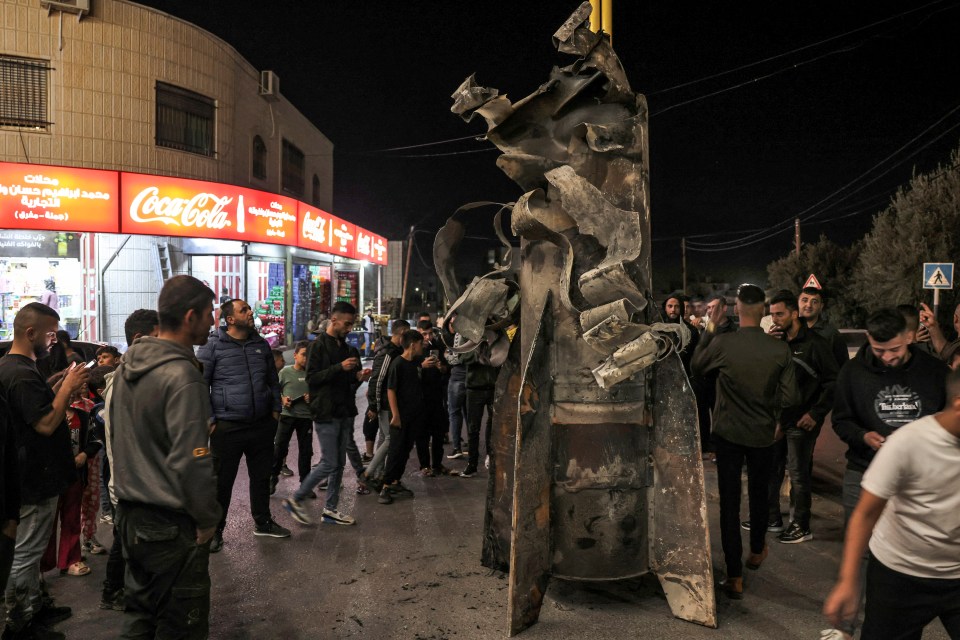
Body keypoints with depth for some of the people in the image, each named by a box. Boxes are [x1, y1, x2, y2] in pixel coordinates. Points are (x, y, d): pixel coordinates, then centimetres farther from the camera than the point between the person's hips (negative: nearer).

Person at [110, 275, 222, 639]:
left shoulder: (126, 368, 6)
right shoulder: (182, 377, -22)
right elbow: (192, 463, -25)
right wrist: (209, 519, -12)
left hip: (129, 514, 9)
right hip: (171, 527, -9)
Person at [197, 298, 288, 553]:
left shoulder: (261, 344, 8)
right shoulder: (213, 346, -8)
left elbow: (273, 380, 18)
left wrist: (276, 409, 11)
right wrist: (209, 419, -9)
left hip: (262, 425, 5)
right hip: (227, 427, -5)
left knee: (262, 475, 17)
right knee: (222, 481, 6)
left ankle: (263, 522, 33)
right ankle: (215, 530, 21)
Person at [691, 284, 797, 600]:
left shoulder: (722, 343, -18)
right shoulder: (780, 349, -13)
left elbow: (696, 367, 1)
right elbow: (789, 398, -9)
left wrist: (709, 328, 5)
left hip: (728, 433, -2)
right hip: (763, 434, 2)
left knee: (729, 501, 6)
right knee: (759, 494, 23)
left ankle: (734, 576, 9)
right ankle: (756, 551, 45)